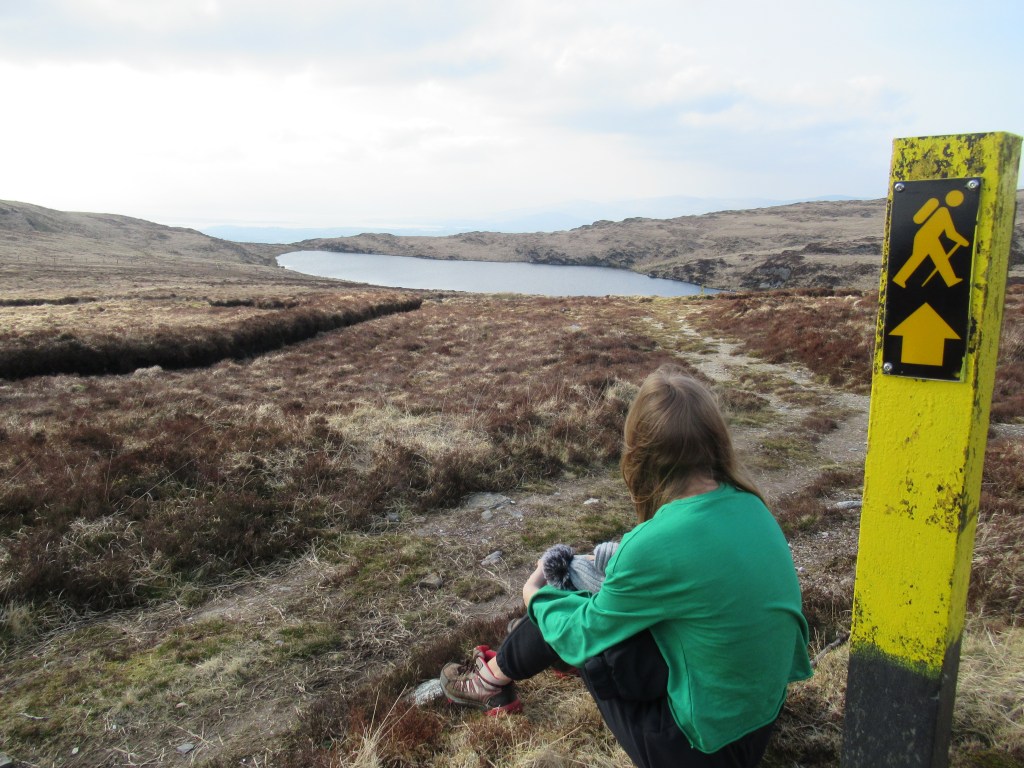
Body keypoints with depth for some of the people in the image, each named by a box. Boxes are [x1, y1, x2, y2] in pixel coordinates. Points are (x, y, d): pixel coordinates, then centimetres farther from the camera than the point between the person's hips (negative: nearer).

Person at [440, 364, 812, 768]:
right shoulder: (748, 504, -8)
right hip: (760, 709, 7)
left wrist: (536, 597, 10)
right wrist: (620, 575, 19)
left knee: (572, 621, 5)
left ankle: (496, 677, 34)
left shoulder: (655, 543, -29)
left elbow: (581, 634, -11)